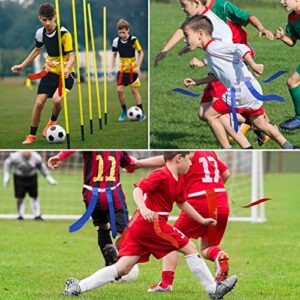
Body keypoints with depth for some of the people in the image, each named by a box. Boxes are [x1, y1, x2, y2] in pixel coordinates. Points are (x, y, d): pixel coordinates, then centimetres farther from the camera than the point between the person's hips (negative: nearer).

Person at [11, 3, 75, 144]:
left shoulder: (64, 33, -20)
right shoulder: (40, 33, -3)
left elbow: (71, 55, -21)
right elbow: (37, 50, 18)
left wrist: (67, 68, -42)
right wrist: (22, 65, 18)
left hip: (65, 73, -5)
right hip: (50, 71, 5)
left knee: (57, 99, -26)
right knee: (39, 102, -6)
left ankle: (53, 121, 7)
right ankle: (31, 135, 9)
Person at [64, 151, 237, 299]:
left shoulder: (179, 179, 19)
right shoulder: (162, 175, -11)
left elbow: (182, 203, 32)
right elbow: (138, 189, -22)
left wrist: (202, 220, 32)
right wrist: (143, 208, -40)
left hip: (139, 226, 9)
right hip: (153, 223, -9)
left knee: (123, 268, 2)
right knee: (189, 248, -2)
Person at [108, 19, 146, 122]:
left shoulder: (133, 40, -15)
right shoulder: (116, 41, -6)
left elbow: (141, 53, -5)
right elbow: (114, 55, 8)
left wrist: (138, 66, -13)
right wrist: (111, 68, -1)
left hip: (133, 69, -3)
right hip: (122, 69, 3)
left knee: (134, 90, -5)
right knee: (119, 90, -6)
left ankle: (141, 112, 4)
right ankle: (124, 111, 11)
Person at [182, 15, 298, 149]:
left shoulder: (213, 47, -12)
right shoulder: (211, 51, 19)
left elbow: (240, 48, -24)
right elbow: (218, 75, 30)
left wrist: (253, 65, -34)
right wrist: (196, 82, 29)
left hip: (241, 90, -10)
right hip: (251, 90, 10)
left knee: (210, 115, -1)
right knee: (260, 123, 20)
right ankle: (289, 148, 20)